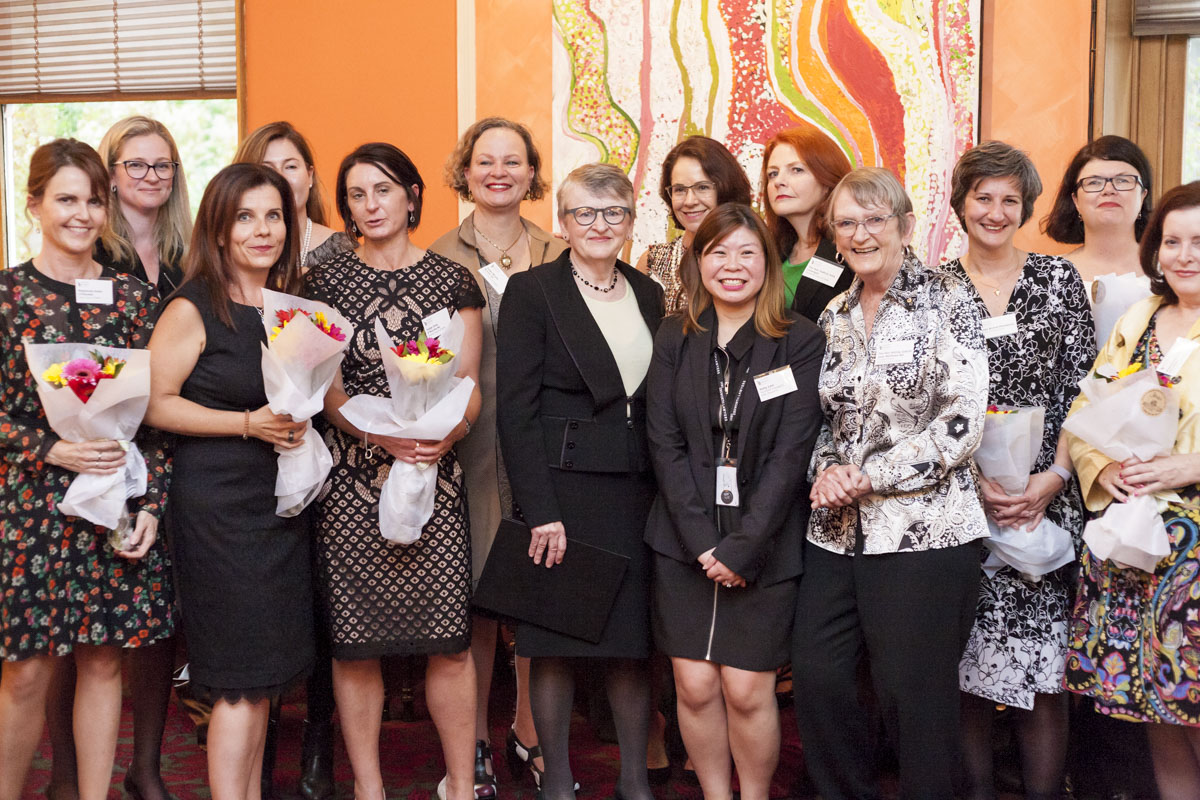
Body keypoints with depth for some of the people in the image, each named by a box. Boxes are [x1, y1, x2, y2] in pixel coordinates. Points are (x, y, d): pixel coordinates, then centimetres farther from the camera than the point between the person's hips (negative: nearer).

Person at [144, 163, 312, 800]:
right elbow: (154, 404, -12)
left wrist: (299, 422, 4)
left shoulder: (290, 304, 11)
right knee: (240, 677, -4)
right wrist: (249, 423, -17)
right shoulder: (193, 310, -9)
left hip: (282, 499, 6)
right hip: (218, 503, -6)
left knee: (265, 670, 11)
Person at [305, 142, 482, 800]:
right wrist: (382, 432, -16)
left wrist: (443, 435, -15)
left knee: (449, 640, -2)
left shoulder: (453, 281, 9)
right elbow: (323, 386, 2)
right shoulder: (325, 280, 8)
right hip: (350, 479, 0)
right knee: (354, 644, 1)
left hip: (435, 475, 0)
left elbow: (469, 387, 6)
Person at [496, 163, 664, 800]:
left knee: (633, 642, 8)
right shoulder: (532, 292, -2)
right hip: (561, 489, -4)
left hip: (637, 491, 5)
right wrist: (539, 510, -14)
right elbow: (514, 409, -8)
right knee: (555, 645, 2)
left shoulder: (648, 295, 13)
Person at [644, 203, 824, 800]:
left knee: (747, 690, -3)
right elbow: (664, 444, 0)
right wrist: (702, 540, -10)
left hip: (764, 544, -2)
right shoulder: (674, 339, 7)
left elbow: (791, 453, -8)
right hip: (685, 543, 2)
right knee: (695, 687, 2)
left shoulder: (801, 343, -1)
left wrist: (742, 545, -13)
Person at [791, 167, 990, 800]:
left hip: (924, 528, -6)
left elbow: (963, 421, -11)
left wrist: (869, 476, -14)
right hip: (838, 532, 6)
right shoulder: (835, 314, 13)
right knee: (816, 678, 7)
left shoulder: (944, 300, -5)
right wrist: (827, 471, -3)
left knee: (913, 694, 1)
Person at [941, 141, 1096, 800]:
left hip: (1045, 497, 0)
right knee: (966, 665, 2)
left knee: (1041, 663, -2)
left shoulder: (1059, 278, 8)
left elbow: (1083, 389, 5)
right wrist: (971, 480, -9)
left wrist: (1052, 479, -7)